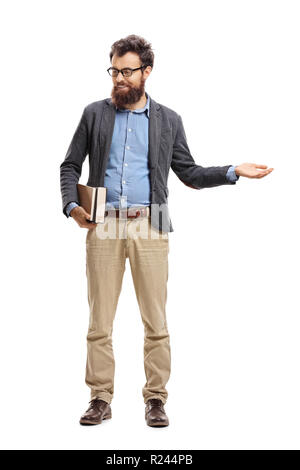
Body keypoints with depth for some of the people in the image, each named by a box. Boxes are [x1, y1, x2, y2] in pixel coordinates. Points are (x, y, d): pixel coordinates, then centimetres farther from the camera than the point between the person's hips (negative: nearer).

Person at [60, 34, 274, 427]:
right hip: (103, 225, 1)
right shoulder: (94, 114, 11)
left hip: (149, 226, 0)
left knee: (155, 320, 0)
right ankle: (101, 398, 13)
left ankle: (155, 399, 12)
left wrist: (233, 172, 3)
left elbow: (189, 173, 15)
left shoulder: (168, 120, 11)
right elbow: (70, 166, 14)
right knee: (99, 320, 3)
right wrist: (72, 205, -2)